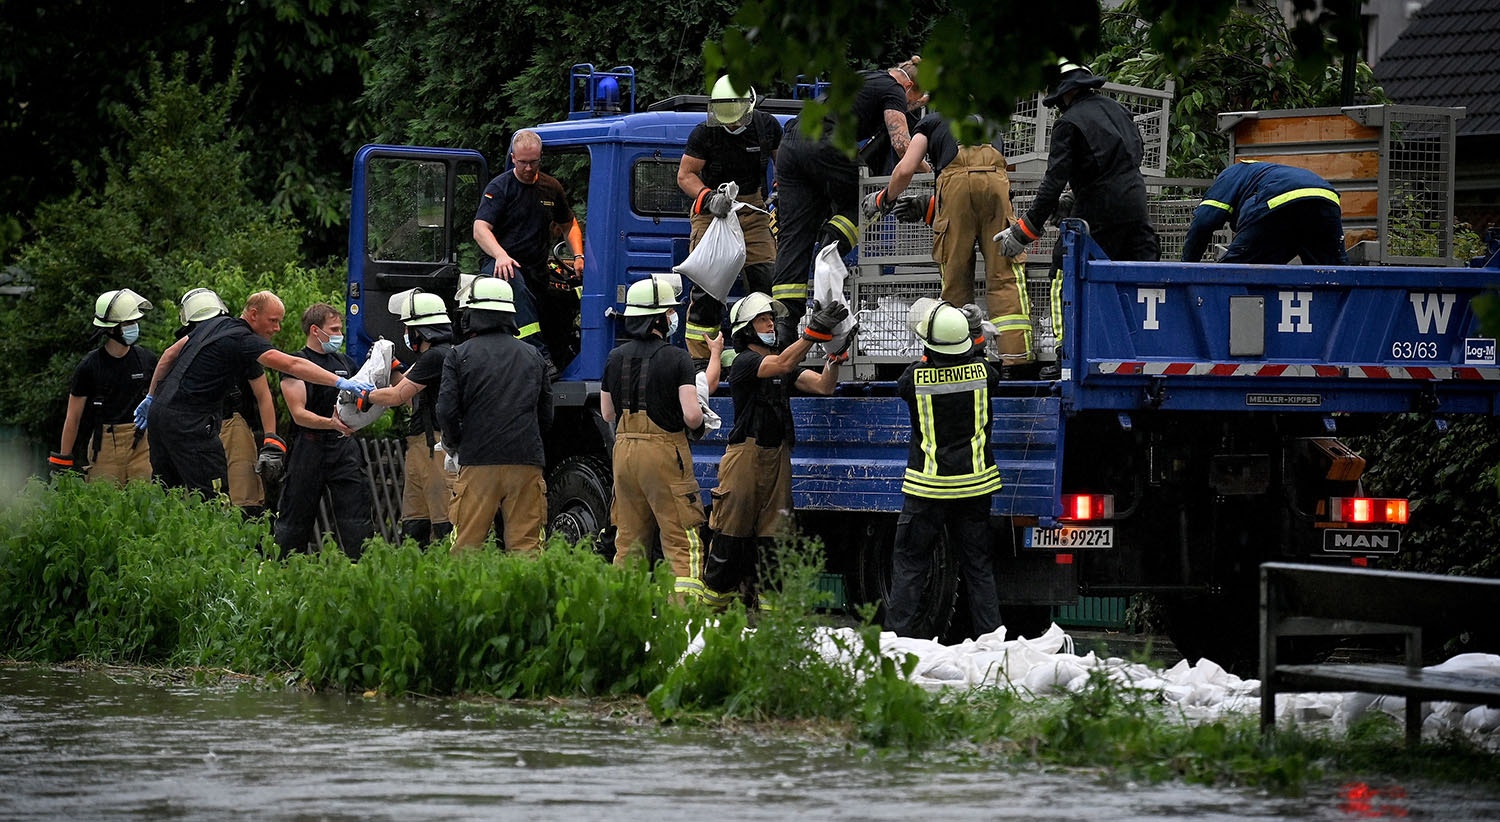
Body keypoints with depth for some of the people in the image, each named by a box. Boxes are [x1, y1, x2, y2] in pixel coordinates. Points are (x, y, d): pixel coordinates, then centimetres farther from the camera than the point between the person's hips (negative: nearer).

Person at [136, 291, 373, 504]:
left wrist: (151, 397, 30)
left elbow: (170, 354, 22)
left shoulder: (215, 324, 14)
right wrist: (340, 382, -30)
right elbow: (291, 365, -24)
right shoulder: (242, 339, -13)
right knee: (211, 498, -11)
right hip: (189, 422, -9)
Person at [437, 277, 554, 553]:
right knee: (526, 544, 0)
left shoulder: (460, 355, 2)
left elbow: (447, 411, -5)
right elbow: (546, 416, 17)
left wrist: (453, 445, 14)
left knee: (466, 546, 0)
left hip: (478, 463, -2)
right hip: (527, 462, 2)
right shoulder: (533, 356, 14)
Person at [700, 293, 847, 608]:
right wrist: (815, 331, -34)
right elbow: (783, 364, -25)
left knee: (772, 534, 5)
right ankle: (712, 597, 5)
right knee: (731, 533, -3)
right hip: (746, 454, -7)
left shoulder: (783, 367, 17)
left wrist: (835, 354, -13)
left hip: (777, 458, 7)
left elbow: (823, 386, 4)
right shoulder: (743, 363, -6)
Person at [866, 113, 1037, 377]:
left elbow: (905, 170, 16)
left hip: (956, 180, -2)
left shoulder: (930, 122, 30)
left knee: (955, 276, 7)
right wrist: (926, 207, 39)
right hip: (996, 179, 2)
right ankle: (1017, 358, -9)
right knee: (1005, 274, 1)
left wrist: (885, 200, 35)